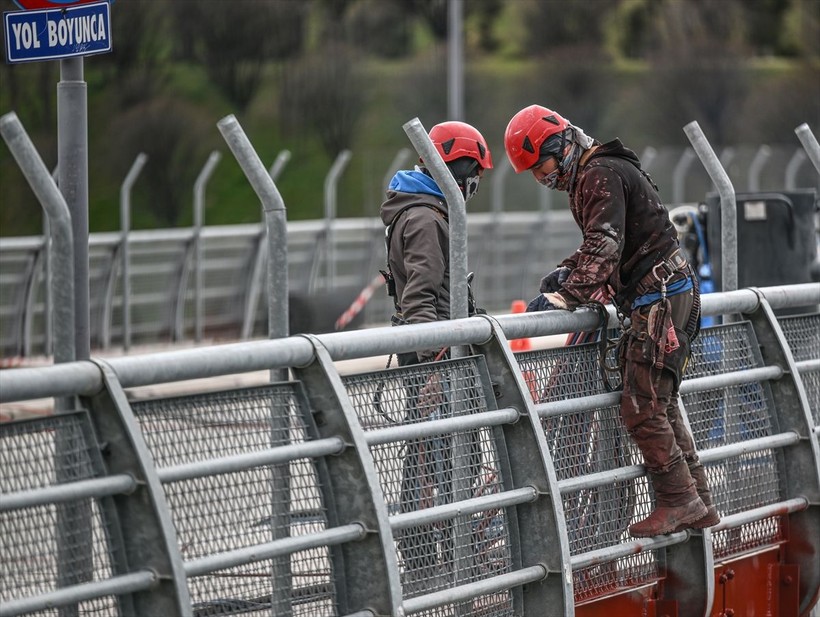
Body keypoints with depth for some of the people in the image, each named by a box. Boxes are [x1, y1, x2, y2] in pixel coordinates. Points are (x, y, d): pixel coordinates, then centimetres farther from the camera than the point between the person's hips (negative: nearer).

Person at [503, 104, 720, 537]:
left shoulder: (600, 176, -15)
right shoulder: (599, 172, 18)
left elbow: (603, 249, -27)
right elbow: (600, 246, 29)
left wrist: (562, 297, -33)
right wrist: (564, 272, 12)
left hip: (659, 302, -11)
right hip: (664, 298, 11)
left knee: (641, 408, -10)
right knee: (659, 405, 14)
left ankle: (678, 501, -3)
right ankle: (697, 504, 18)